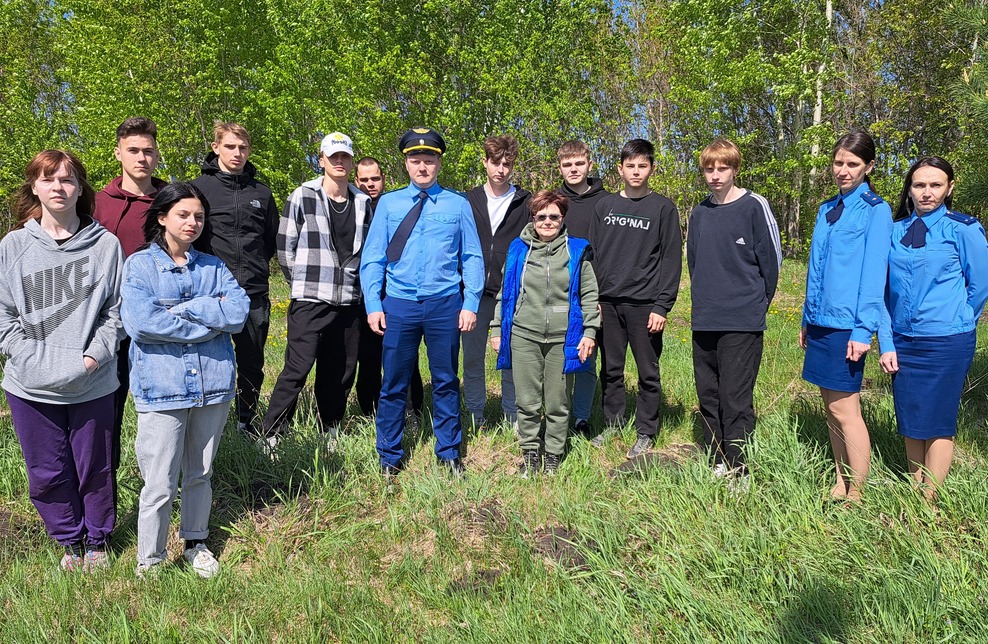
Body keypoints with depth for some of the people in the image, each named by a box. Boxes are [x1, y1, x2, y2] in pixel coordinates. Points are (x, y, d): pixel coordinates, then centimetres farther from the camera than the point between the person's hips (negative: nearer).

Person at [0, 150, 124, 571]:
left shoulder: (105, 243, -2)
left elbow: (116, 309, 0)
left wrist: (93, 357, -11)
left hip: (92, 384, -2)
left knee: (94, 468, 11)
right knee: (47, 472, 12)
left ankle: (97, 540, 33)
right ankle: (70, 540, 34)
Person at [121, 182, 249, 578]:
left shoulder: (213, 266, 10)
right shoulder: (139, 265, 0)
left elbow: (239, 312, -5)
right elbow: (140, 322, -16)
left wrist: (184, 309, -14)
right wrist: (211, 318, -11)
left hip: (213, 383, 4)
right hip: (161, 387, -3)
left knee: (200, 474, 18)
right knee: (160, 485, 0)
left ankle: (196, 543, 36)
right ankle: (149, 562, 19)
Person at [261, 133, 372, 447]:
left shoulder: (363, 202, 11)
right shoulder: (303, 196, -1)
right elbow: (285, 246, 1)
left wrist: (353, 280, 12)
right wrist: (305, 282, 5)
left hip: (349, 301, 4)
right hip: (310, 301, -4)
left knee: (340, 372, 10)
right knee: (297, 368, -9)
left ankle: (330, 432, 25)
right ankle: (271, 435, 3)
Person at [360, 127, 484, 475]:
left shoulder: (458, 204, 3)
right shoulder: (388, 203, 6)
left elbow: (472, 258, 4)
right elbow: (372, 257, 5)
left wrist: (470, 304, -4)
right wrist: (373, 305, -3)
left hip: (445, 304, 0)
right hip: (399, 305, 1)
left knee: (446, 382, 11)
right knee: (393, 384, 7)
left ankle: (449, 454, 26)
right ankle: (389, 456, 23)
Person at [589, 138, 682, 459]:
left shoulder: (664, 208, 1)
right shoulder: (605, 205, 10)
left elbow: (672, 260, -3)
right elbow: (592, 254, 11)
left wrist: (662, 305, -10)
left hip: (644, 303, -3)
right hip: (608, 302, 3)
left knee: (648, 372, 4)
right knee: (611, 369, 11)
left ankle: (646, 432, 16)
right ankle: (612, 424, 25)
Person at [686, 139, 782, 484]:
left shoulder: (754, 207, -6)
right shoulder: (698, 213, 10)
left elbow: (771, 259, -3)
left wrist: (758, 303, 1)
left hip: (742, 323, -6)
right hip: (703, 322, 6)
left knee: (736, 400, -3)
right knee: (708, 397, 12)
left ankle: (738, 471, 7)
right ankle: (716, 463, 24)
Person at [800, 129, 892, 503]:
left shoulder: (875, 210, -5)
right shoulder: (827, 209, 15)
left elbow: (874, 272, -10)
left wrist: (863, 330, -15)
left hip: (846, 324, -7)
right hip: (821, 321, 7)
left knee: (844, 409, -4)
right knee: (831, 406, 12)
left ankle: (856, 496, 8)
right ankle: (840, 485, 23)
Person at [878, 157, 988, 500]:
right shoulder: (895, 231, 5)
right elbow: (884, 290, 5)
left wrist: (954, 324, 11)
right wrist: (886, 344, 0)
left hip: (947, 343, -4)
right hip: (903, 341, 4)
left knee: (937, 422, 3)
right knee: (910, 421, 11)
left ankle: (928, 501, 13)